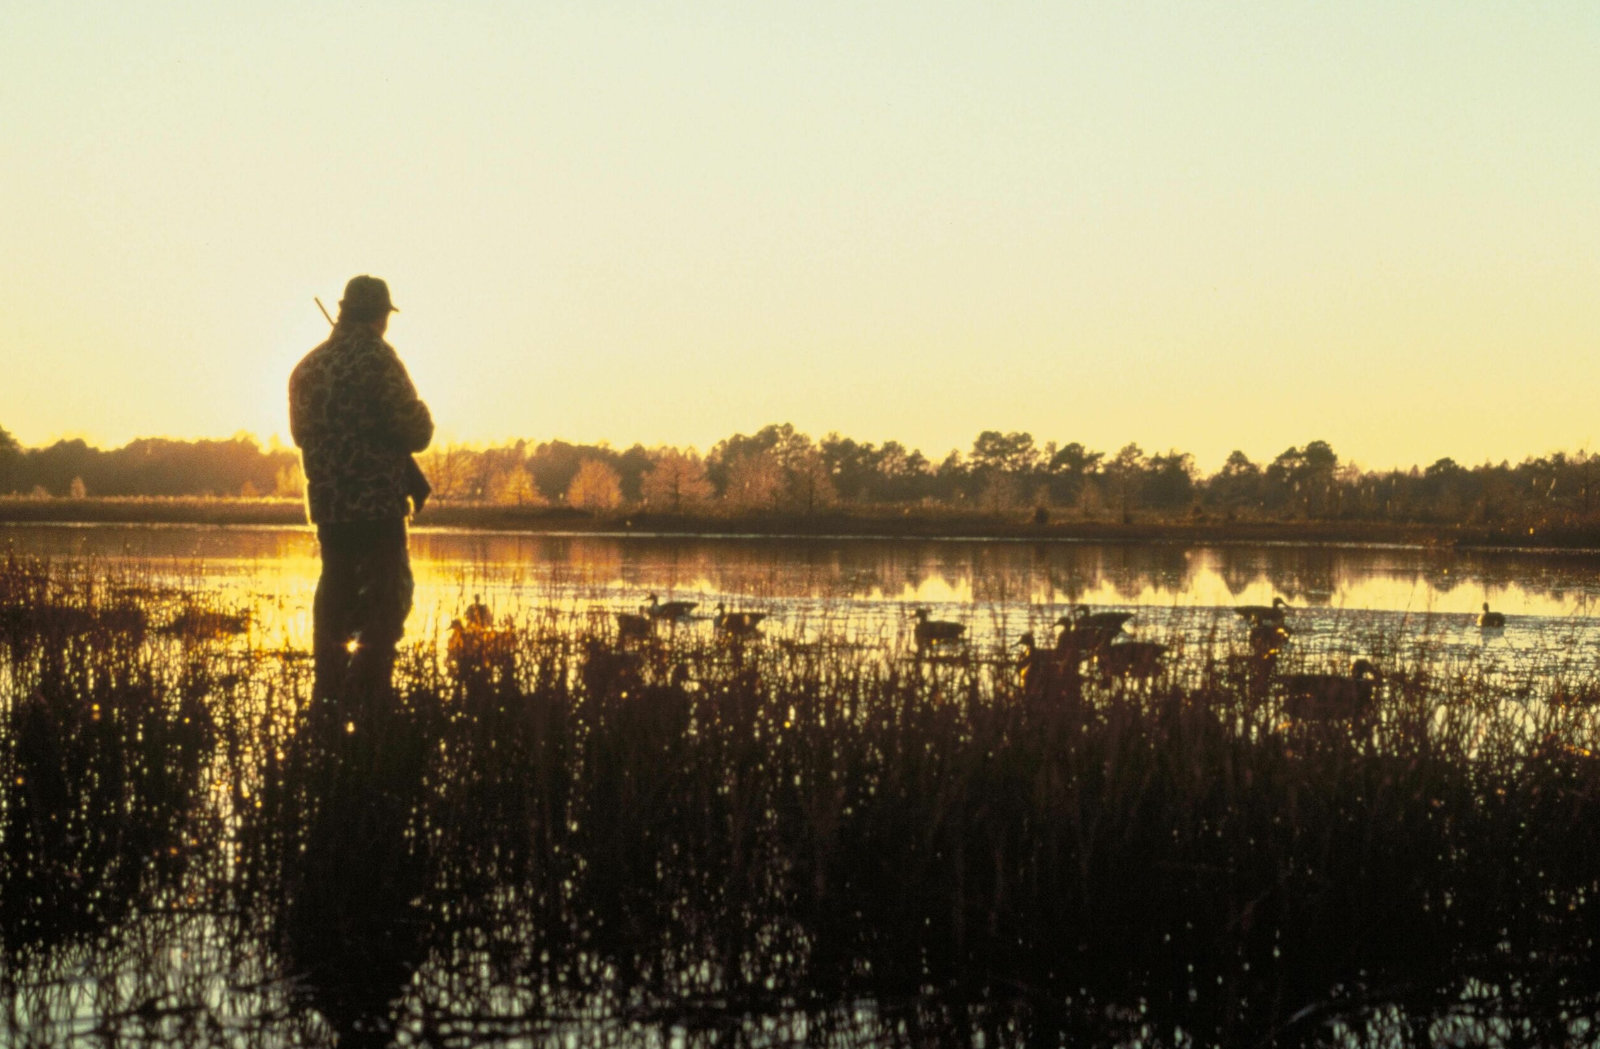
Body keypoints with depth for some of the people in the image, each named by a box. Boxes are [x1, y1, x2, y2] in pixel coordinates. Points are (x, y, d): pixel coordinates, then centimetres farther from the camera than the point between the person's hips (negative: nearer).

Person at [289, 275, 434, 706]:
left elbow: (301, 431, 22)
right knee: (387, 600, -3)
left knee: (335, 596, 15)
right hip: (376, 501, -7)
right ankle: (369, 693, -10)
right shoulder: (376, 358, -11)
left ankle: (329, 691, 18)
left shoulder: (308, 366, 10)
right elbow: (416, 430, -12)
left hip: (326, 502, 7)